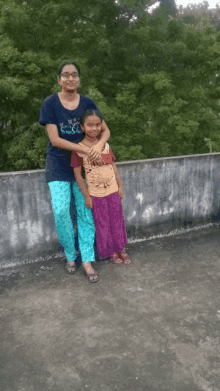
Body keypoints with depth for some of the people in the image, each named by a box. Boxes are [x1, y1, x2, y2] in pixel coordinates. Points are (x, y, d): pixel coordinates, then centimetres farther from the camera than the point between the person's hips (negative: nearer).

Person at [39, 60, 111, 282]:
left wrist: (98, 146, -18)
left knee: (85, 212, -1)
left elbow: (105, 130, 5)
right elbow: (55, 139, -13)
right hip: (59, 164, -2)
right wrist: (87, 151, -19)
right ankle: (70, 256, 10)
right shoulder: (50, 103, -5)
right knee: (61, 210, -12)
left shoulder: (87, 103, 2)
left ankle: (87, 261, 8)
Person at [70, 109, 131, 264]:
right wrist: (86, 196, -8)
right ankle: (112, 252, 27)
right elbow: (78, 175, -8)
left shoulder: (106, 145, 3)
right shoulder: (79, 149, -11)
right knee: (103, 224, 8)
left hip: (113, 190, 4)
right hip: (96, 194, -4)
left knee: (117, 220, 13)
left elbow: (113, 166, 10)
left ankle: (121, 248, 30)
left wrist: (120, 186, 9)